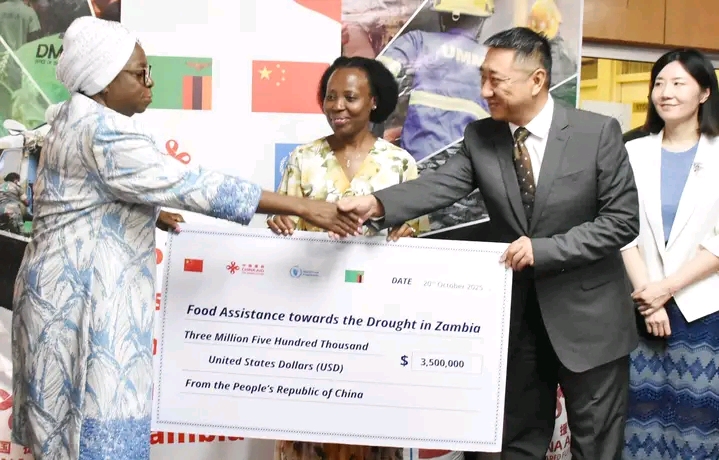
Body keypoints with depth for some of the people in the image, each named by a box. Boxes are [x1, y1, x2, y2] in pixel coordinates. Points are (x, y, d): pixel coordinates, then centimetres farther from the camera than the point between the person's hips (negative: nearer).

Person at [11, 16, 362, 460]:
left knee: (69, 424, 16)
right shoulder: (103, 133, -22)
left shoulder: (79, 118, 10)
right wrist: (304, 207, -26)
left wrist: (151, 214, 16)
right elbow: (193, 185, -27)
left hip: (76, 287, 10)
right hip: (82, 296, -10)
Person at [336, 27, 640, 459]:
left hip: (587, 315, -3)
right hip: (517, 312, 3)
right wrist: (377, 203, -37)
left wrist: (543, 249, -22)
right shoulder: (480, 137, -3)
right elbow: (440, 185, -18)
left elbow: (623, 220, -12)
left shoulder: (598, 132, -12)